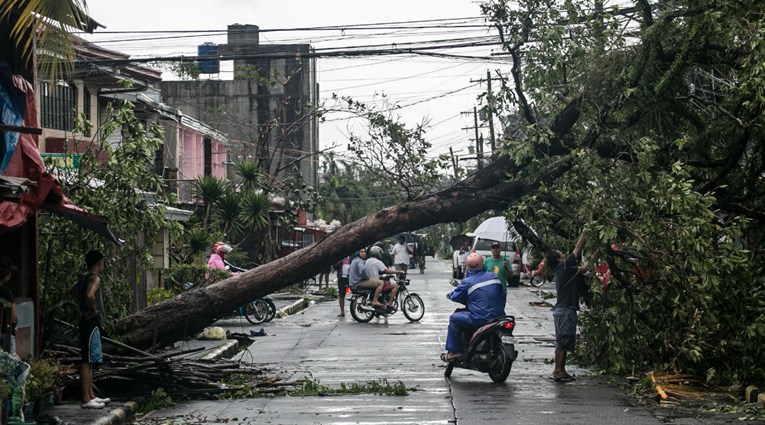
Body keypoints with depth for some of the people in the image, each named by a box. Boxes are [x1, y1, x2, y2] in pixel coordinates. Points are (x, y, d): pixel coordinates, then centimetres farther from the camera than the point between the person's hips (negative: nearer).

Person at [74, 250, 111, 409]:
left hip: (87, 321, 10)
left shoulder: (84, 278, 14)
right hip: (91, 322, -10)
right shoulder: (95, 278, -15)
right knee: (87, 360, -7)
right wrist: (94, 310, -18)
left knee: (89, 361, 14)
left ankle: (91, 396, 21)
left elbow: (76, 290, 30)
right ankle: (86, 400, -6)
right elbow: (90, 295, -33)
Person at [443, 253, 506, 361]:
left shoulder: (467, 282, -7)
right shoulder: (494, 277, 8)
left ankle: (454, 351, 9)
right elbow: (501, 294, 18)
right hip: (499, 317, 7)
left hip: (481, 320, -6)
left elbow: (455, 297, 3)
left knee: (454, 318, 11)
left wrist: (450, 294, 27)